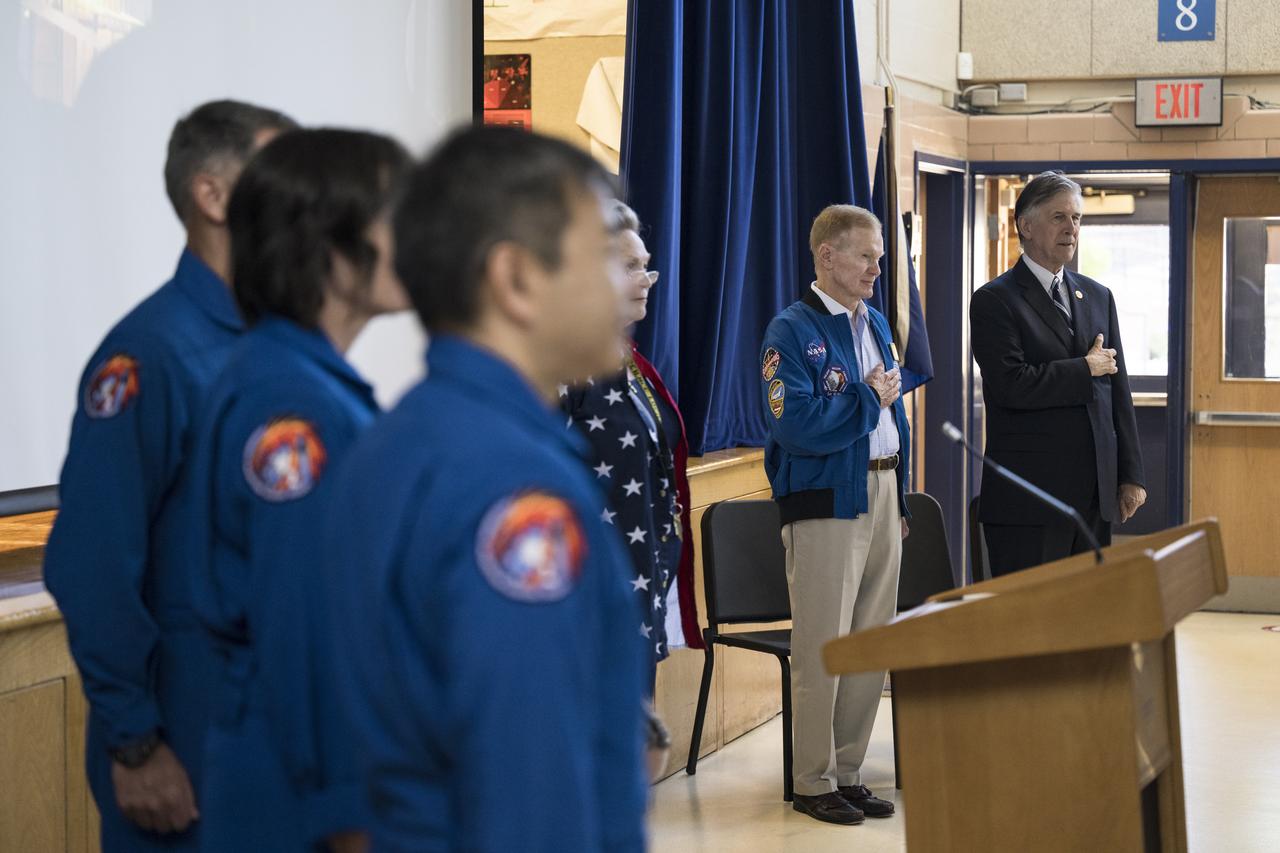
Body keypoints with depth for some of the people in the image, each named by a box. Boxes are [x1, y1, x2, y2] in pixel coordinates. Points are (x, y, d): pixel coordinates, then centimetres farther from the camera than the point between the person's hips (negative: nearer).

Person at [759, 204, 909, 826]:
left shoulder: (875, 325, 15)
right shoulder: (792, 331, -10)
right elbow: (797, 426, -22)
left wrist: (899, 499, 17)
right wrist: (868, 397, -11)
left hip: (881, 492, 8)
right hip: (826, 500, -8)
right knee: (822, 647, -2)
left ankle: (848, 771, 20)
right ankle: (813, 782, 8)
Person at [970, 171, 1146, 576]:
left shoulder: (1098, 297, 16)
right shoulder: (995, 300, -5)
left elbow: (1118, 391, 15)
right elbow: (1013, 386, -18)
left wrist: (1131, 475, 10)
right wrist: (1085, 369, -8)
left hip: (1095, 495, 6)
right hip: (1029, 498, -6)